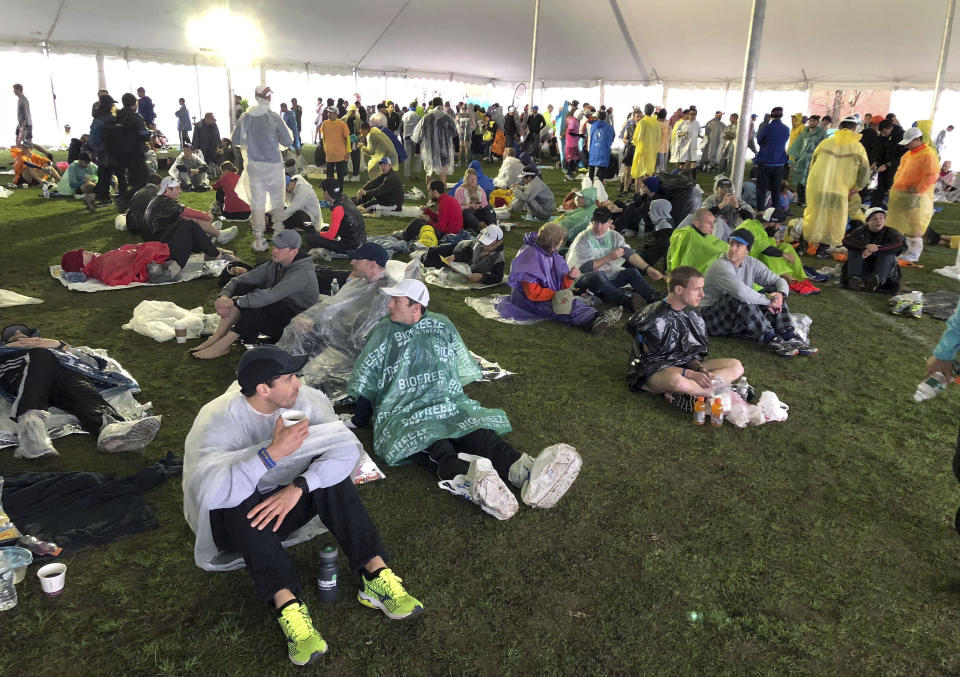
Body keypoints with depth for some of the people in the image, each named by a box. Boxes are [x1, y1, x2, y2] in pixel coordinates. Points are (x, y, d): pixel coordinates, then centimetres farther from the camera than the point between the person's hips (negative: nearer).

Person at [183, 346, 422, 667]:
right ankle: (287, 605, -42)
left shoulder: (304, 399, -14)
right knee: (239, 499, -36)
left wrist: (298, 488, -36)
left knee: (330, 472, -24)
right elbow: (210, 490, -40)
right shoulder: (218, 419, -24)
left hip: (286, 506, 3)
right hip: (235, 521, -3)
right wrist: (272, 453, -45)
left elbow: (347, 446, -25)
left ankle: (376, 576, -28)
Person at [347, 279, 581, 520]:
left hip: (449, 404, 2)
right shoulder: (383, 333, 10)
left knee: (480, 433, -32)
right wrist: (359, 421, 13)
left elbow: (461, 371, 23)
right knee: (434, 445, -37)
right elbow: (365, 382, 12)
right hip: (403, 413, -2)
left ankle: (525, 471, -62)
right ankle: (474, 481, -70)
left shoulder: (442, 326, 15)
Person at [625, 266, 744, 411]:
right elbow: (651, 361, -16)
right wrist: (691, 374, -21)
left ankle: (678, 395, -27)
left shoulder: (692, 314, 6)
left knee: (736, 366, -9)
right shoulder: (654, 319, -16)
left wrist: (701, 370, -12)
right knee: (676, 380, -44)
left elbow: (689, 353, 11)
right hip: (652, 373, -8)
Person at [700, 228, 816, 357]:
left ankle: (790, 337, -19)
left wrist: (780, 294, -19)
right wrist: (767, 301, -26)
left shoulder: (751, 263, 3)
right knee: (740, 299, -36)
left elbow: (779, 281, 5)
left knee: (774, 291, -7)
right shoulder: (720, 267, -22)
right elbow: (740, 291, -38)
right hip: (713, 318, -7)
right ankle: (770, 340, -33)